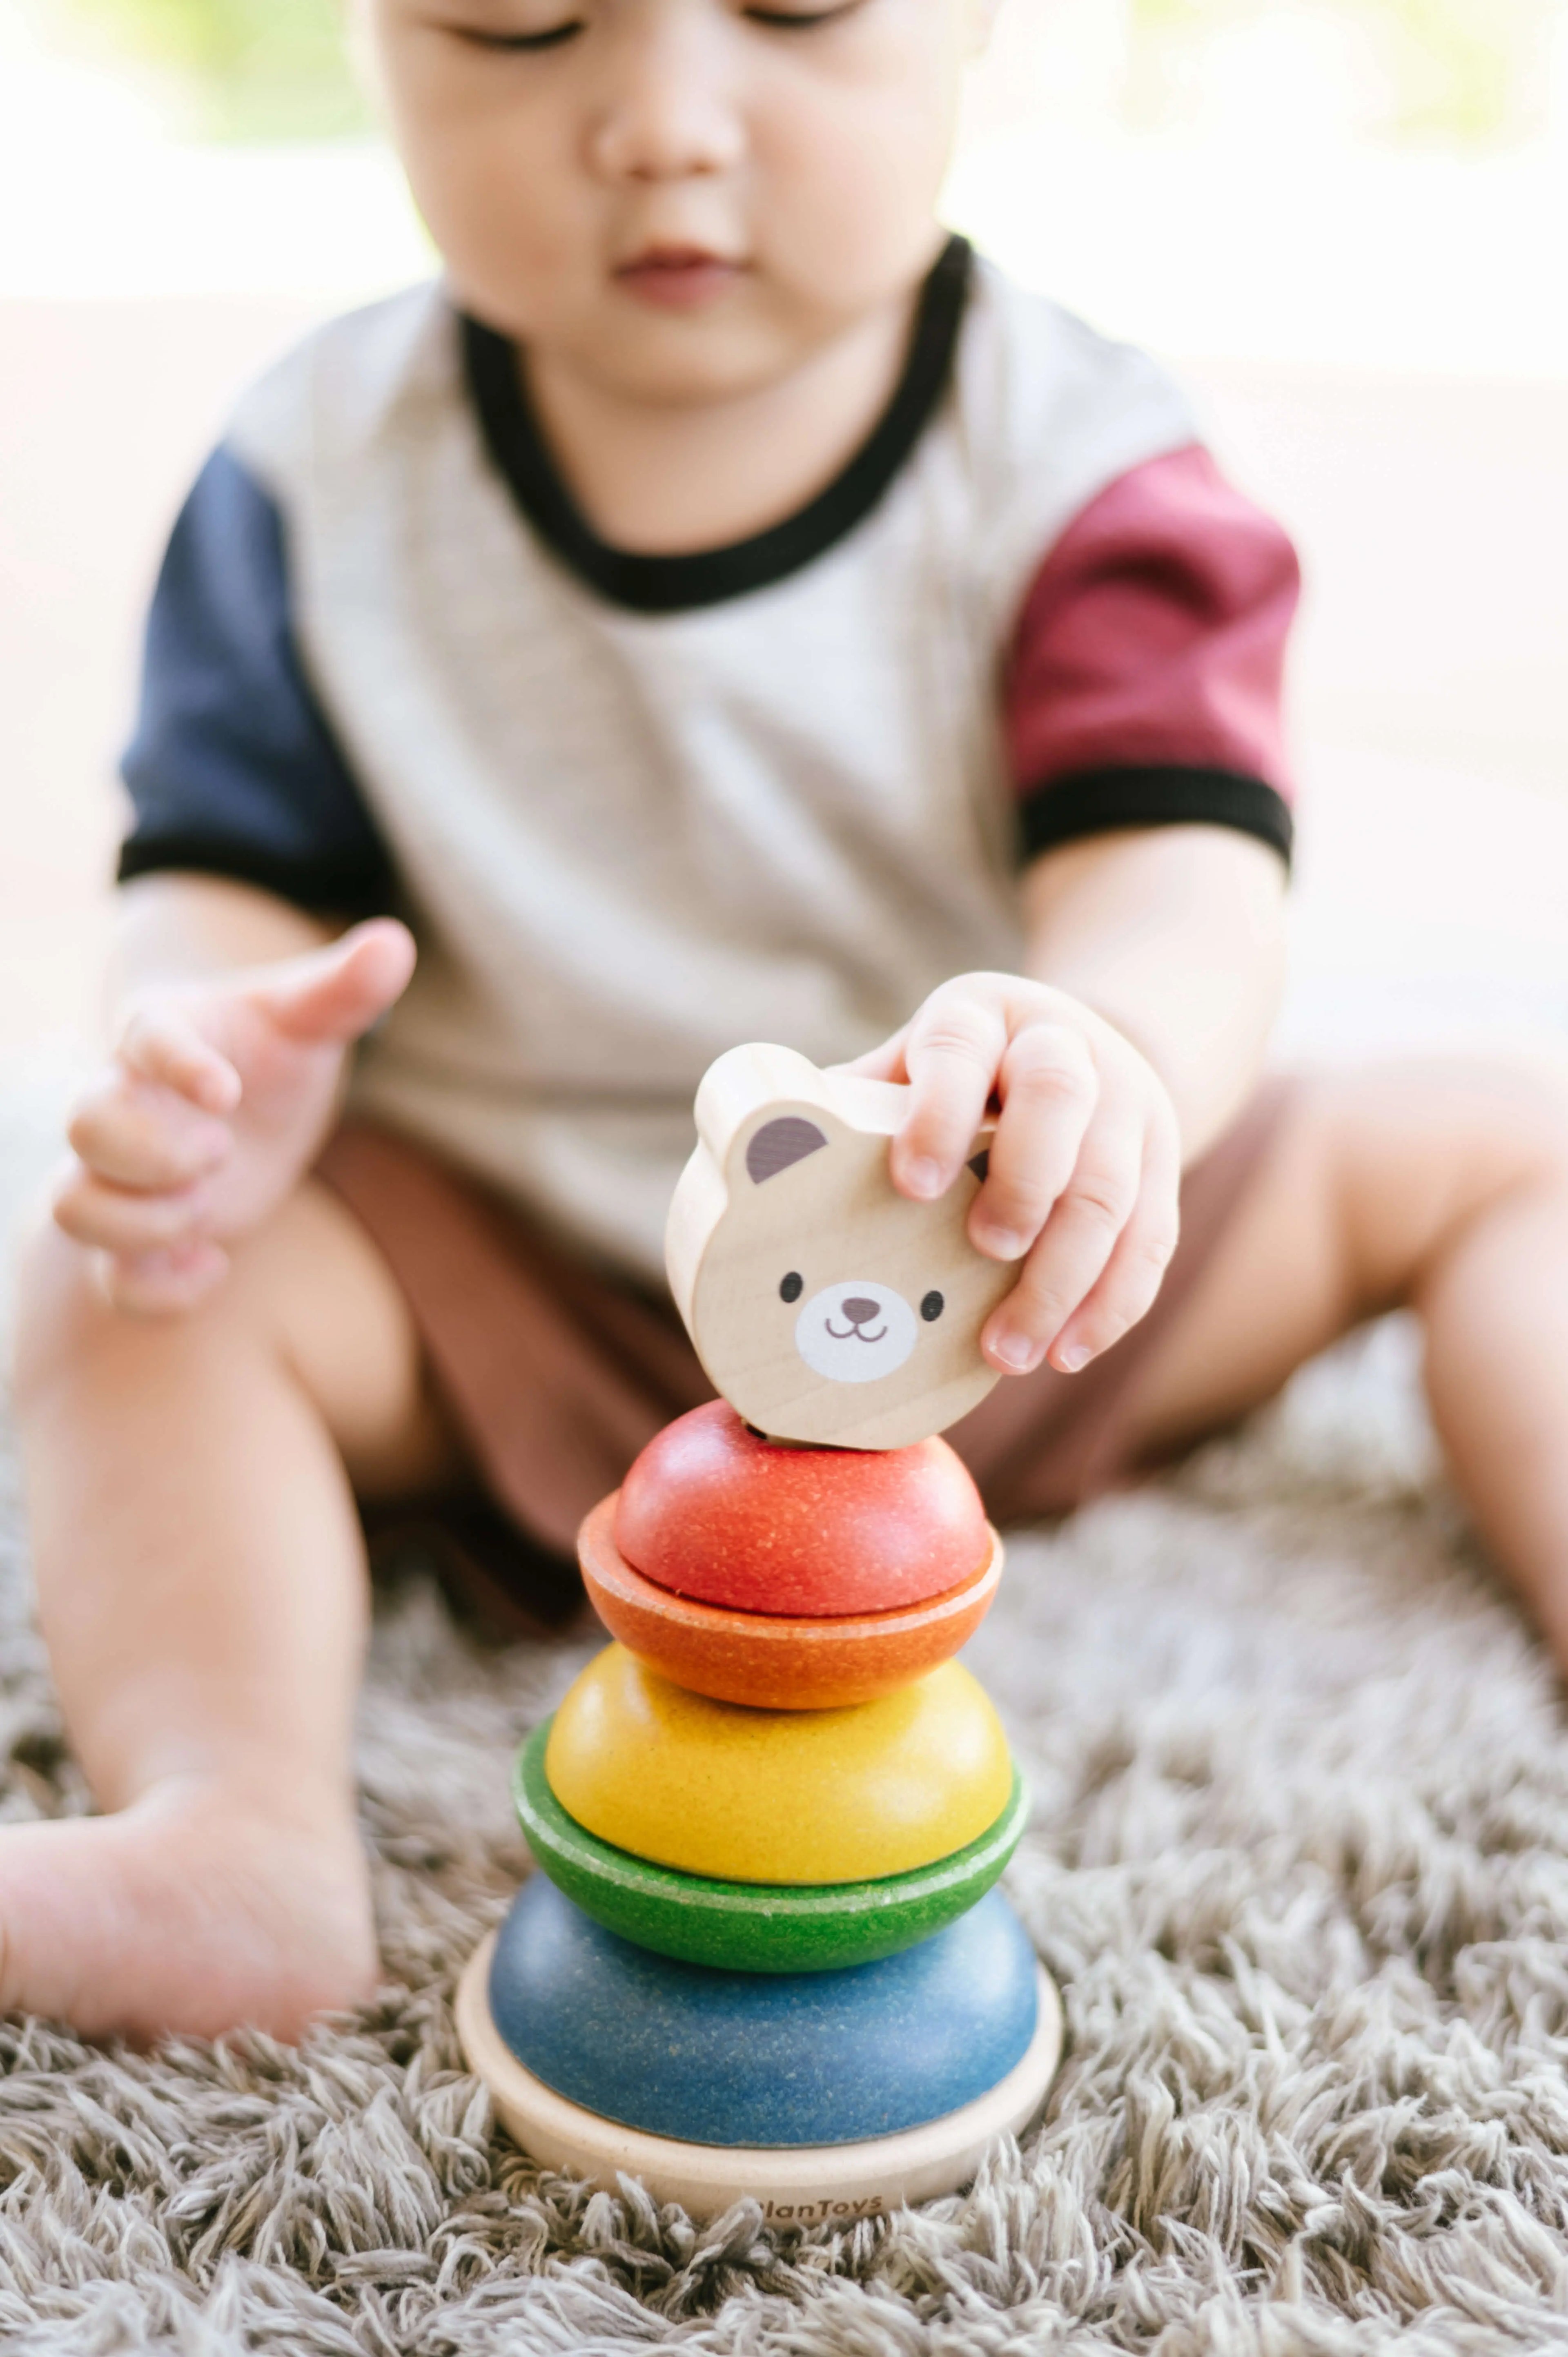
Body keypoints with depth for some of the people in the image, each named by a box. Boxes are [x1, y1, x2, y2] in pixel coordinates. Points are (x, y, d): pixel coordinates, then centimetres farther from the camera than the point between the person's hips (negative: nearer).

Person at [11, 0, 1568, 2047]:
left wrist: (1100, 1055, -53)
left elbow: (1179, 864, -27)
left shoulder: (1072, 464, -13)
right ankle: (234, 1838, -34)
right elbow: (235, 881, -8)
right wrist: (200, 1068, -34)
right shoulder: (323, 481, -8)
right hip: (498, 1299, 0)